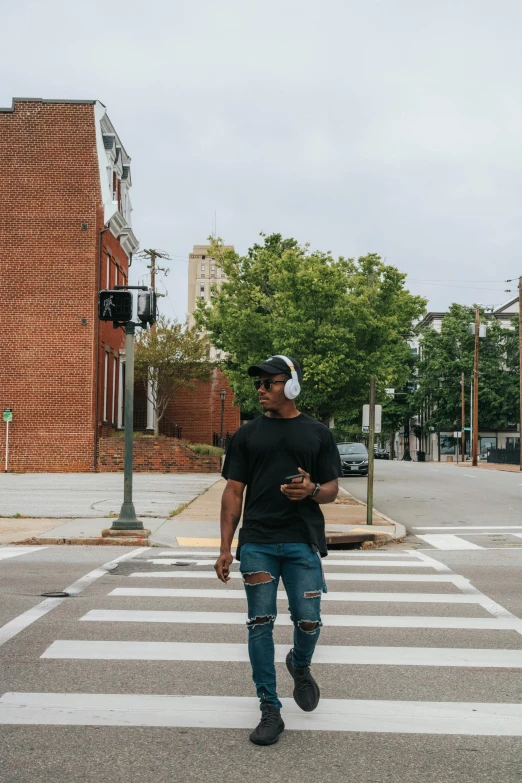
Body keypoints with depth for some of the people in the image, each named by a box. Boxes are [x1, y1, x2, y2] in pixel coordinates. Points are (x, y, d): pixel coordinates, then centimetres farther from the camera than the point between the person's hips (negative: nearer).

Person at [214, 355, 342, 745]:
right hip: (257, 543, 1)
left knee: (308, 621, -1)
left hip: (303, 542, -1)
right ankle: (270, 711, 11)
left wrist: (312, 490, -17)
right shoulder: (248, 434, 9)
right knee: (261, 623, 0)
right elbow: (234, 491, 7)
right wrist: (225, 548, 0)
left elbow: (332, 489, 8)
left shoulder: (317, 432, 7)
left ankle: (300, 665, 34)